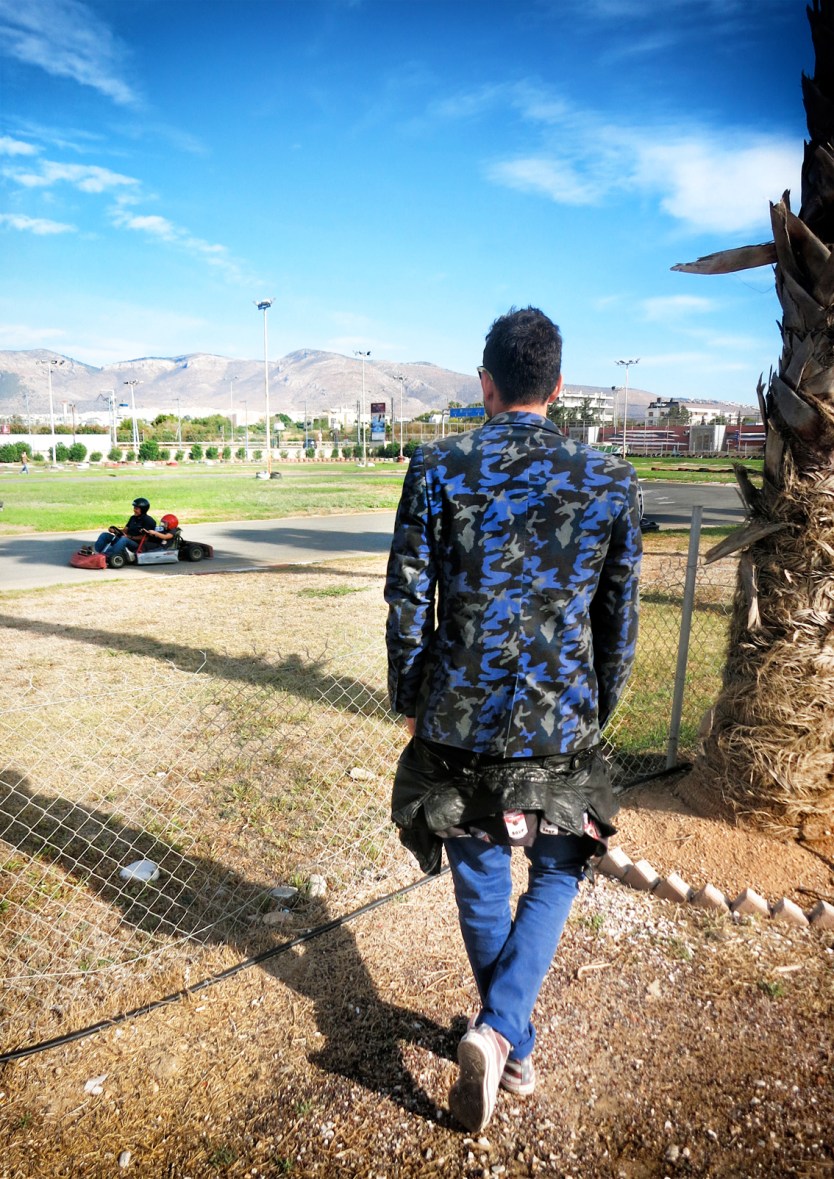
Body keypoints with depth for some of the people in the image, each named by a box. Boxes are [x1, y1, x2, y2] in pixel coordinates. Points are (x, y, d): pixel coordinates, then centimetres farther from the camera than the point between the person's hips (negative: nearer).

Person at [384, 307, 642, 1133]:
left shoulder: (437, 468, -6)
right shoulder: (610, 481, -3)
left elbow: (408, 603, -6)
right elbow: (619, 620, 2)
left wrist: (409, 702, 8)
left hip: (458, 722, 0)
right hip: (560, 725, 1)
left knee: (481, 889, 19)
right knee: (555, 877, 23)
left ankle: (515, 1051, 37)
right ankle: (499, 1029, 9)